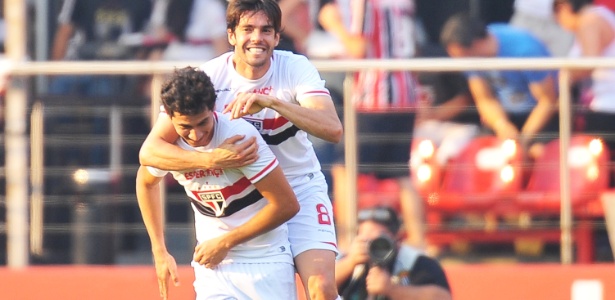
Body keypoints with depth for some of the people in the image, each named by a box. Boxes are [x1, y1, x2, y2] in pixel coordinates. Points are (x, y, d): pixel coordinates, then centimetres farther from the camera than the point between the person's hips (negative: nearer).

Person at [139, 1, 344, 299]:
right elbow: (150, 151, -21)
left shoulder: (295, 68, -15)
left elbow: (333, 129, -31)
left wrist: (271, 102, -43)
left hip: (300, 188, -1)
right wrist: (211, 159, -38)